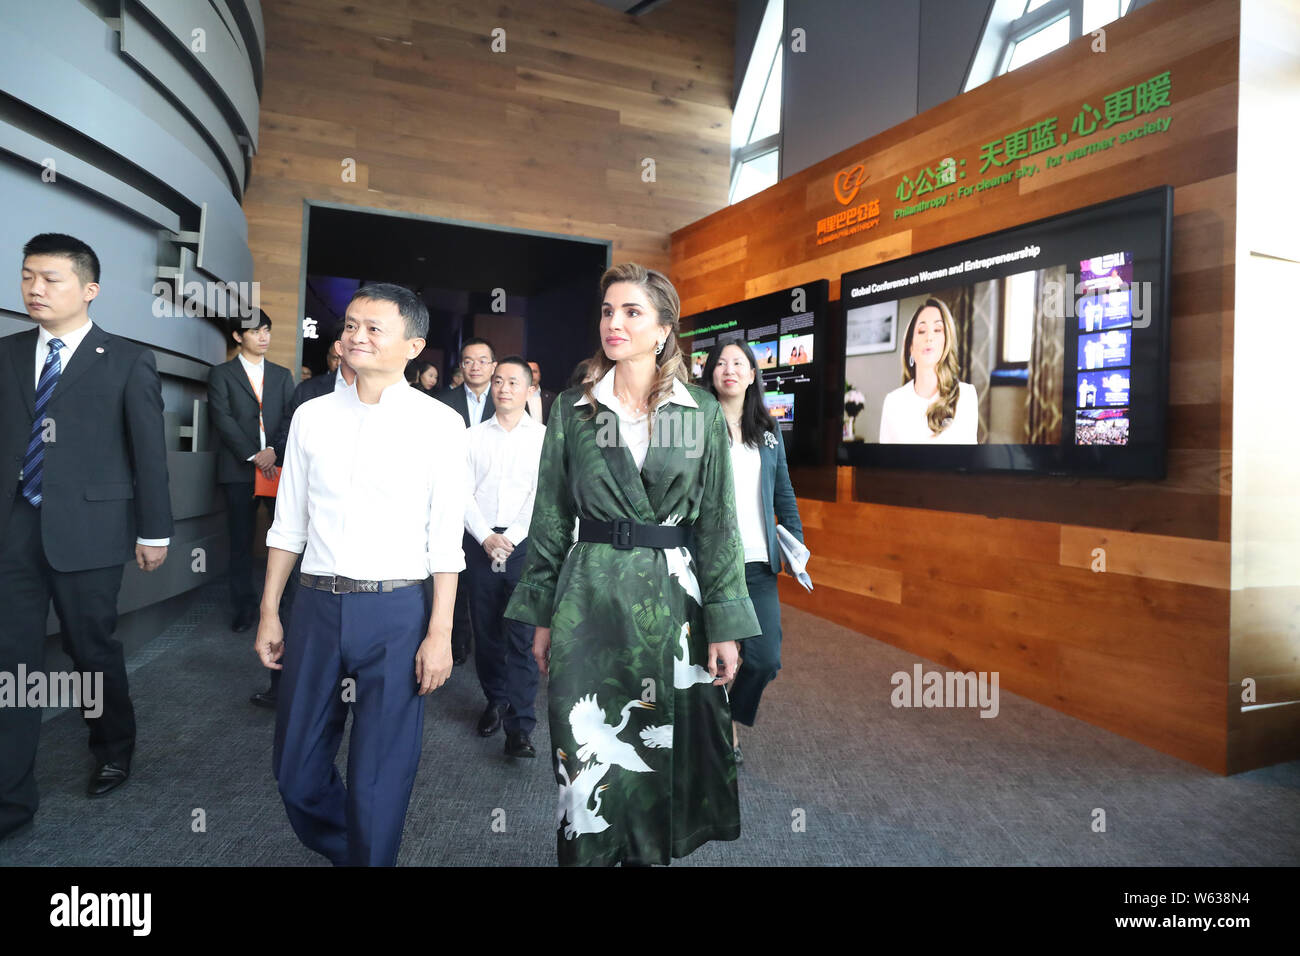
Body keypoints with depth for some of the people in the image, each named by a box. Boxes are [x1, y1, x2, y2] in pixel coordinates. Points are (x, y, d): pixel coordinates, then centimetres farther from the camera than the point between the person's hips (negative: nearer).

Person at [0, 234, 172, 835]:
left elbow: (149, 451, -2)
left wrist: (154, 531, -2)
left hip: (87, 527, -3)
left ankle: (114, 750, 35)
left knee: (92, 649, 10)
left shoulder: (127, 361, -1)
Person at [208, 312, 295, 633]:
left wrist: (274, 450, -11)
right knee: (241, 542, 3)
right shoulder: (221, 374, 8)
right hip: (239, 470, -1)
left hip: (278, 466, 1)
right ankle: (244, 607, 13)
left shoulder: (282, 375, 16)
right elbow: (223, 420, -2)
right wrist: (253, 456, -10)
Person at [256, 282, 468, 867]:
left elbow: (445, 539, -5)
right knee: (296, 769, 16)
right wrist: (269, 613, 10)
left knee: (380, 777, 6)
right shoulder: (312, 416, 6)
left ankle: (370, 856, 32)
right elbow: (289, 522, 11)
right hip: (316, 604, 4)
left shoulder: (439, 424, -5)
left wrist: (440, 632, -8)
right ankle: (338, 849, 43)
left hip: (396, 610, -4)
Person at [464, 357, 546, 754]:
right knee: (485, 632, 10)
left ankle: (519, 726, -2)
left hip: (523, 545, -3)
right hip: (481, 545, 3)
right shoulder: (474, 436, 10)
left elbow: (541, 497, -5)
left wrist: (509, 540, -10)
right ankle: (495, 700, 28)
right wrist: (487, 537, -8)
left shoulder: (543, 436, 1)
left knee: (521, 636, -5)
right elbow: (465, 494, 5)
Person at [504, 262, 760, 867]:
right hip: (589, 599, 0)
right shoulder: (572, 409, 3)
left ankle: (651, 853, 36)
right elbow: (550, 518, 5)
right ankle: (587, 852, 29)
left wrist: (725, 625, -3)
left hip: (672, 600, 0)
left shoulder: (703, 413, 1)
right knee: (590, 758, 6)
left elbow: (718, 523, 1)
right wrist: (542, 616, 3)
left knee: (663, 753, 12)